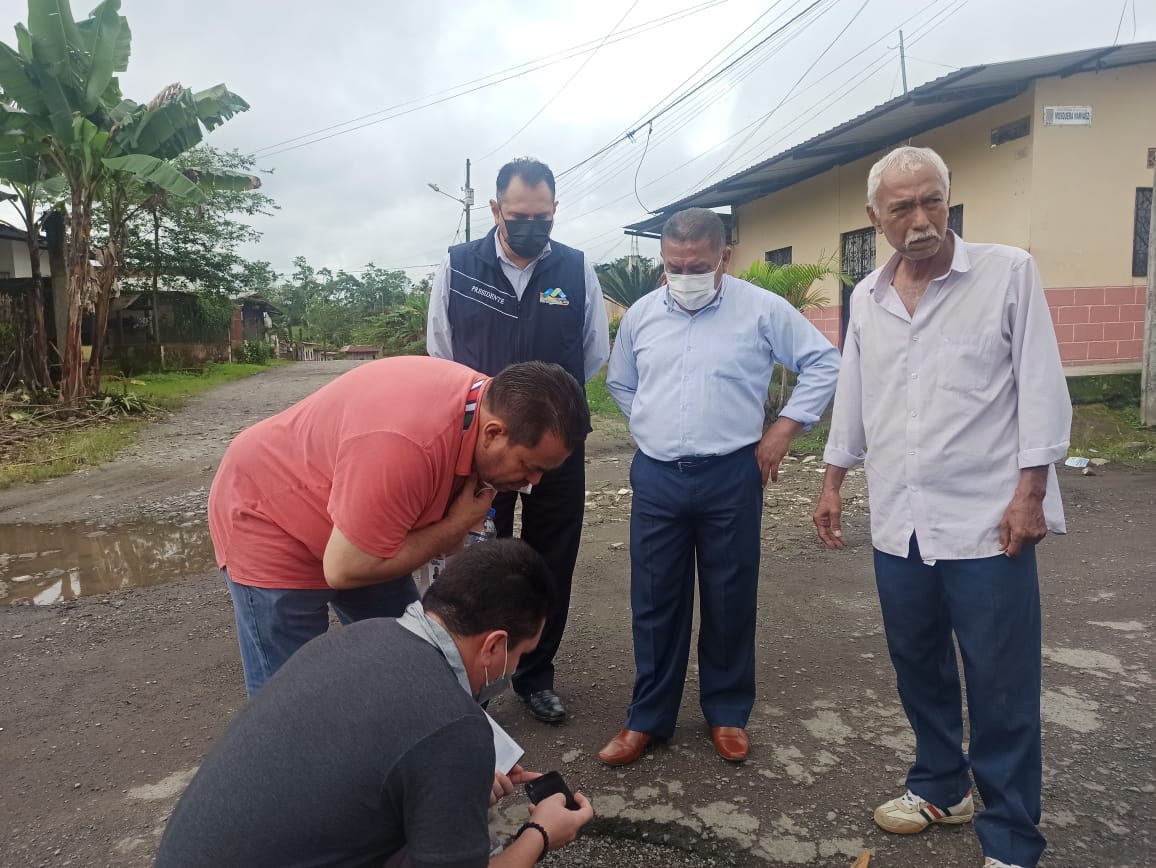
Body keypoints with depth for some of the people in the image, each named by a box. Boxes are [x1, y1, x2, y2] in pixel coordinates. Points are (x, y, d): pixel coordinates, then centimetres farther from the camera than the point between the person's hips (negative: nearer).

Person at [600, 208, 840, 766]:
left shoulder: (762, 310, -5)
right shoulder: (640, 315, 6)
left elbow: (823, 363, 1)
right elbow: (619, 382, 21)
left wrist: (782, 430, -4)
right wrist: (650, 428, 10)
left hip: (730, 475, -2)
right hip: (656, 477, 3)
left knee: (729, 600, 9)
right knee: (654, 602, 8)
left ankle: (727, 714, 28)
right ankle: (648, 718, 23)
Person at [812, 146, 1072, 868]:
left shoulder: (1009, 272, -4)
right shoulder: (867, 298, 9)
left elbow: (1041, 388, -6)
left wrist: (1030, 492, -11)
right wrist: (833, 482, 15)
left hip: (988, 523, -4)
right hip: (898, 524, 5)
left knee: (1001, 687, 3)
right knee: (918, 666, 17)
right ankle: (941, 786, 37)